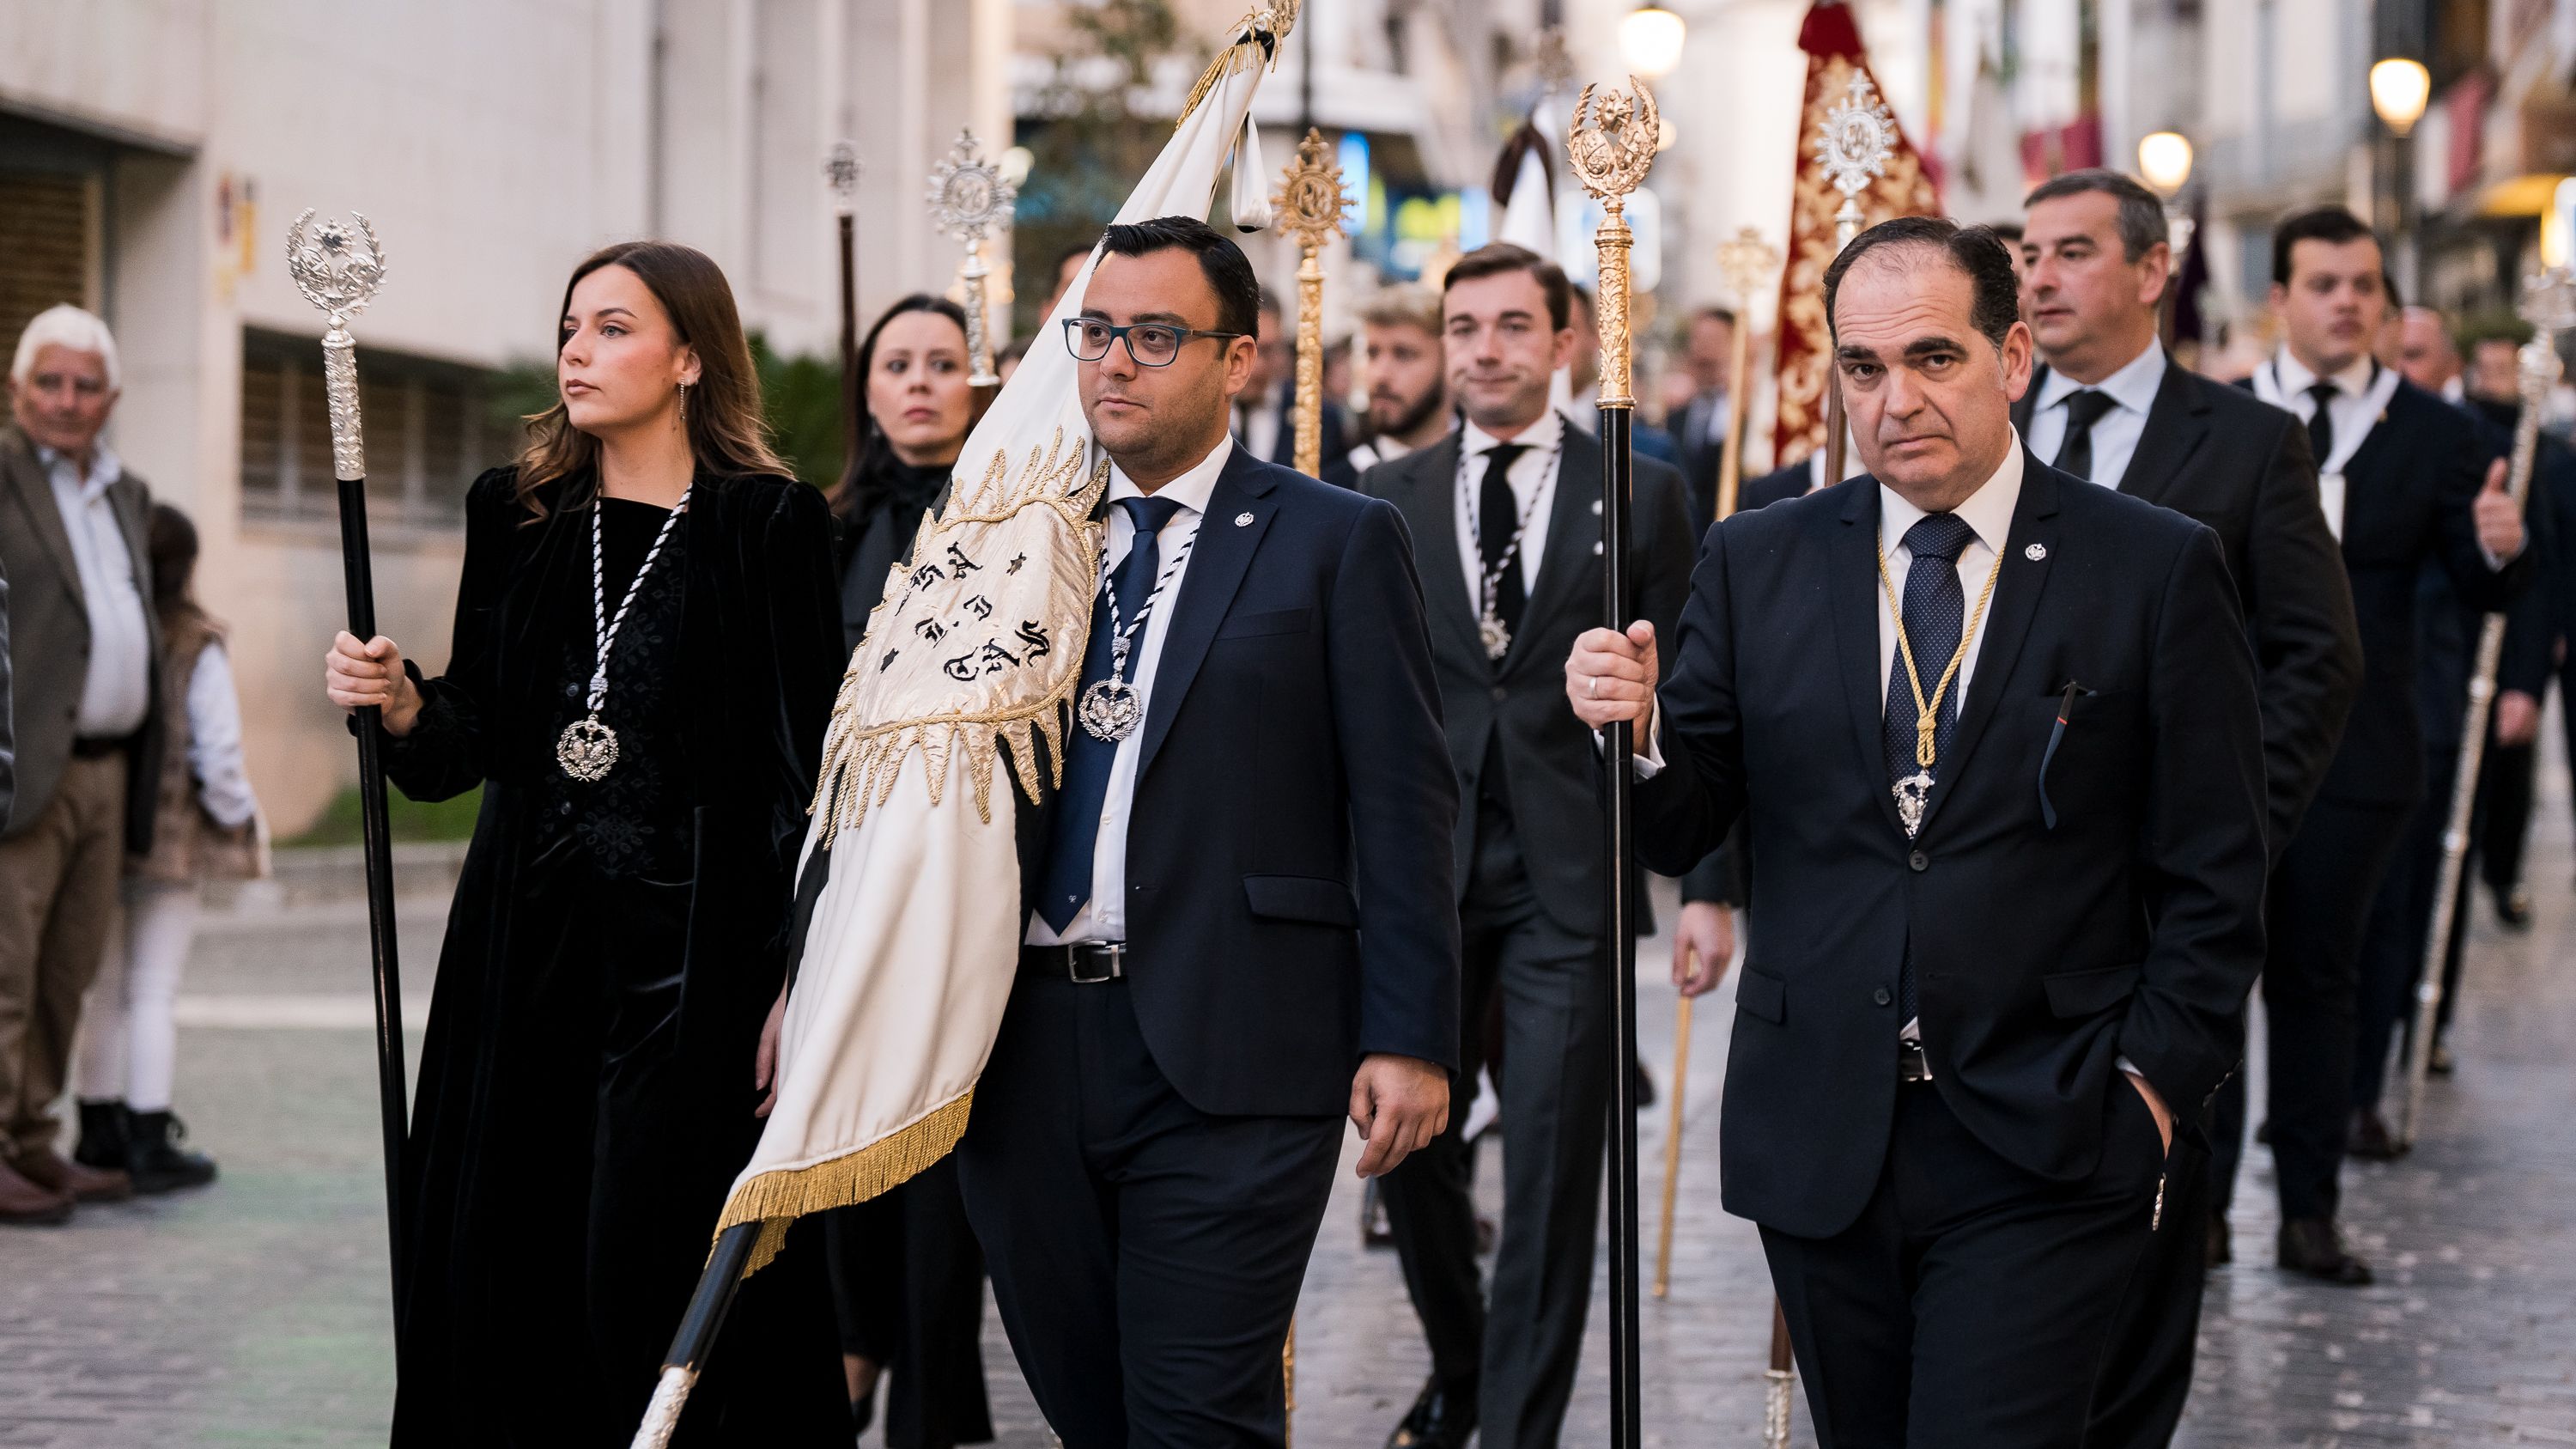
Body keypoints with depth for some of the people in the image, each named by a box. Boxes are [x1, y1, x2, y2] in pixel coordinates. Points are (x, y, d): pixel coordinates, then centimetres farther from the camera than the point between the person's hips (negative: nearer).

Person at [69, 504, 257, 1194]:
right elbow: (220, 755, -12)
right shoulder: (196, 648, -11)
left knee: (106, 988, 15)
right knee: (154, 991, 0)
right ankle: (149, 1144, 1)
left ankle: (100, 1130, 22)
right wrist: (242, 826, 4)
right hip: (172, 840, -4)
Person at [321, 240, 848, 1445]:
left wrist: (798, 985, -11)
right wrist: (401, 704, -8)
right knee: (508, 1275, 6)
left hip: (691, 951, -5)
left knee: (646, 1278, -5)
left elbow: (807, 770, -6)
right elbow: (474, 742, 14)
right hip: (531, 943, 5)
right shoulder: (515, 513, 10)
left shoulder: (769, 526, -4)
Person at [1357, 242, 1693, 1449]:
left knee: (1552, 1168, -2)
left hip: (1570, 876, -2)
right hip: (1419, 869, 2)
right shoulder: (1386, 499, 9)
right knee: (1411, 1150, 10)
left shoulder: (1643, 493, 3)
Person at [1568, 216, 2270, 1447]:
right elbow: (1679, 832, 6)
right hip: (1819, 1144, 3)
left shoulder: (2160, 571, 0)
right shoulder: (1757, 564, 7)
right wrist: (1636, 731, -14)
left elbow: (2214, 874, 1)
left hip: (2043, 1153, -3)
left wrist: (2154, 1080, -6)